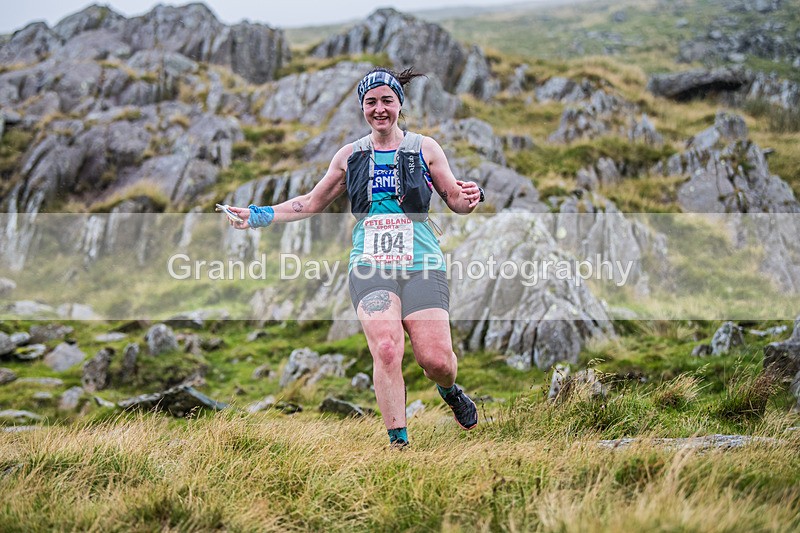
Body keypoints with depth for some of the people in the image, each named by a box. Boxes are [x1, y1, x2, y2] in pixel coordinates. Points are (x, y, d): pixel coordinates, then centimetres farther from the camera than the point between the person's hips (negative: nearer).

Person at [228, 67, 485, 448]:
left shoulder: (424, 148, 7)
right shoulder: (350, 155, 12)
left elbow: (455, 200, 10)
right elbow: (312, 203, 22)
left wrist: (471, 198, -14)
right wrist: (259, 216, 14)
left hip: (422, 265, -1)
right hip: (370, 266, 1)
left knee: (435, 359, -11)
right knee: (386, 350, -23)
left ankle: (450, 391, 26)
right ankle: (399, 442, -14)